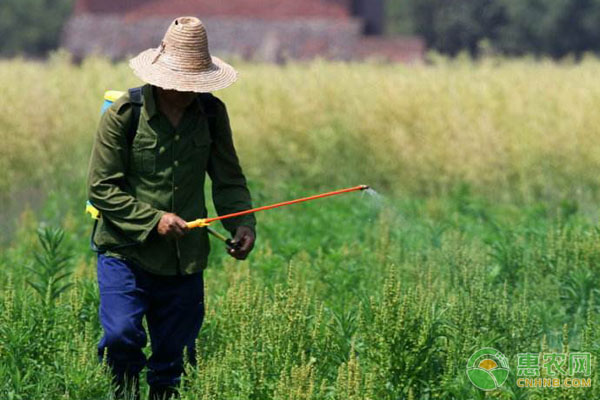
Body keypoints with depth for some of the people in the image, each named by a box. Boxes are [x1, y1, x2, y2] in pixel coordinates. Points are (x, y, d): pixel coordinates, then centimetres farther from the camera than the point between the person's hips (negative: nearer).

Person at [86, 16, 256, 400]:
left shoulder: (212, 113, 2)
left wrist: (243, 223, -9)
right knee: (121, 334, -21)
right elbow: (102, 188, -10)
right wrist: (153, 220, -19)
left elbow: (229, 179, 9)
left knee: (174, 358, 8)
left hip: (186, 261, 4)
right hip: (126, 253, -4)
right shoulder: (125, 113, -10)